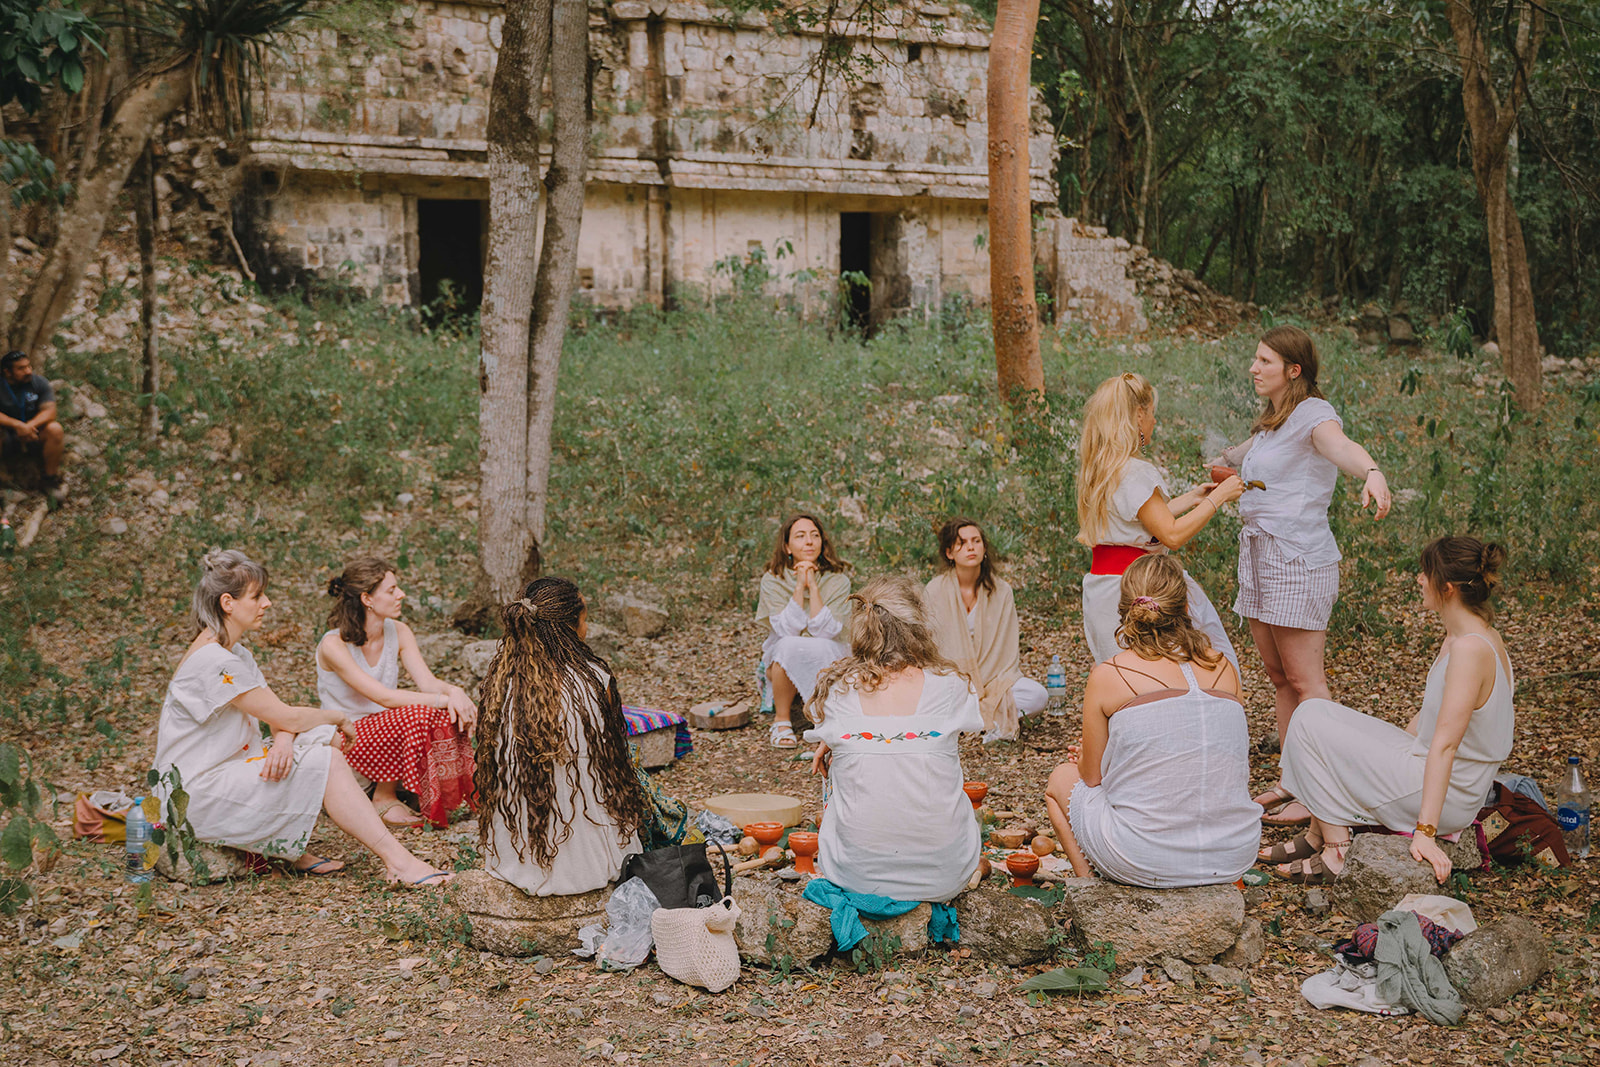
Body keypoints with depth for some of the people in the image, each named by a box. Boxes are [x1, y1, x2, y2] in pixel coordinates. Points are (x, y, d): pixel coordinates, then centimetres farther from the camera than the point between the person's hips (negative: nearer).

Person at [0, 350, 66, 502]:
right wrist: (17, 425, -36)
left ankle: (49, 477, -10)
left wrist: (30, 425, -33)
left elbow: (49, 411, -14)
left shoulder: (39, 382, -4)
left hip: (34, 432, 2)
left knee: (55, 429, -30)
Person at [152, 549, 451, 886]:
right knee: (326, 763, -18)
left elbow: (278, 715, 7)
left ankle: (292, 850, -3)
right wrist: (339, 718, 0)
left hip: (223, 774, 10)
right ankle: (397, 862, -19)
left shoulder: (236, 653, 13)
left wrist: (283, 742, -16)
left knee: (323, 742, -1)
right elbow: (287, 718, -18)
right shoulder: (213, 661, -20)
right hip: (197, 799, -10)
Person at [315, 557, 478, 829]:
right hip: (344, 741, -6)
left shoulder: (398, 632, -1)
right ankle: (383, 799, -12)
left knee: (448, 716, -22)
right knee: (415, 716, -31)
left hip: (386, 730, 6)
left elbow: (427, 682, -9)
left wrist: (455, 692, -32)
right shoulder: (334, 645, -21)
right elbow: (383, 696, -28)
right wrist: (444, 699, -33)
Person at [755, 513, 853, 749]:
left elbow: (825, 631, -20)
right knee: (788, 646, -34)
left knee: (820, 648, -34)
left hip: (827, 659, 0)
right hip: (784, 660, 0)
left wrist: (813, 586, -24)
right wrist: (799, 586, -25)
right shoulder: (773, 580, -9)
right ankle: (781, 721, -14)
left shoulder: (837, 579, -9)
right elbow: (787, 630, -20)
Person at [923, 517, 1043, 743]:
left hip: (993, 679, 2)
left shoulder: (1001, 591, 0)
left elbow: (1007, 649, 0)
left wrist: (996, 689, -14)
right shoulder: (935, 591, -6)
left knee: (1038, 696, -23)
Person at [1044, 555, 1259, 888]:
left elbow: (1092, 776, 1)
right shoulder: (1224, 667, 4)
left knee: (1062, 778, 25)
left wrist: (1085, 757, 28)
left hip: (1147, 861, -4)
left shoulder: (1107, 676, -8)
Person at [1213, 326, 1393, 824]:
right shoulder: (1270, 423, 17)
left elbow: (1341, 445, -35)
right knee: (1279, 676, 11)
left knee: (1305, 681, -6)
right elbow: (1237, 458, 41)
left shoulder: (1313, 414, -11)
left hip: (1298, 558, -9)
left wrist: (1372, 472, -56)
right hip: (1260, 555, 9)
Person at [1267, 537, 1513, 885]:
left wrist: (1424, 831, -30)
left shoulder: (1470, 649, -25)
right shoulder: (1471, 637, 5)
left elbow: (1445, 744, -29)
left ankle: (1336, 850, -4)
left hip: (1441, 799, -10)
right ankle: (1318, 835, 17)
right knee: (1320, 713, 15)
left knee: (1309, 721, -7)